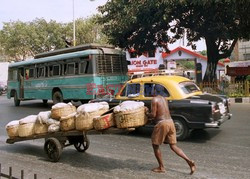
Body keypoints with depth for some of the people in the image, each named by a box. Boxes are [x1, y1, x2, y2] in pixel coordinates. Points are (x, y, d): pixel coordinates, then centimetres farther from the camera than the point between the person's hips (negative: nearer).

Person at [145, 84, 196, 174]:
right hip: (170, 122, 8)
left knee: (155, 146, 10)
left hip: (162, 124, -8)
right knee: (173, 146, 12)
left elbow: (153, 115, -13)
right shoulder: (164, 99, 17)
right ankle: (189, 161, -2)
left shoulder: (154, 99, -8)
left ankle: (161, 168, 16)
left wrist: (147, 113, 6)